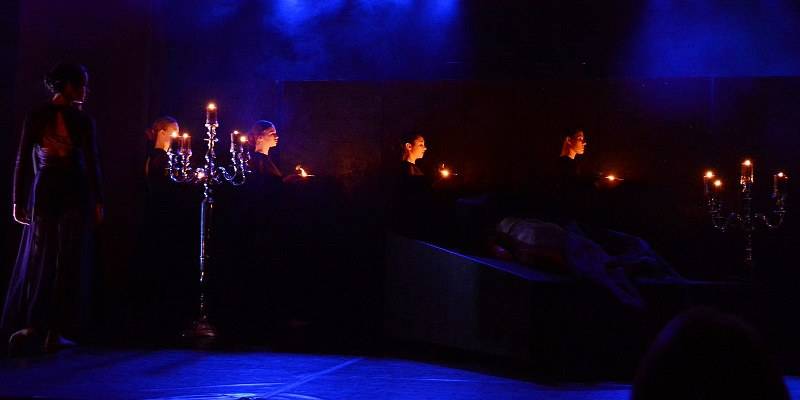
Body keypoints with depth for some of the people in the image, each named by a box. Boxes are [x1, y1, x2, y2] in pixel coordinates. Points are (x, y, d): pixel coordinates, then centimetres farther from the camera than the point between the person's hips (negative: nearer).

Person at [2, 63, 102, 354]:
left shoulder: (36, 117, 4)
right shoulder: (83, 120, -5)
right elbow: (92, 163, -7)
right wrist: (97, 202, -2)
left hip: (44, 192, 3)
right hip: (76, 194, -3)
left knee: (37, 259, 12)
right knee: (69, 261, 4)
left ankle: (31, 326, 5)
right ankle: (55, 332, 3)